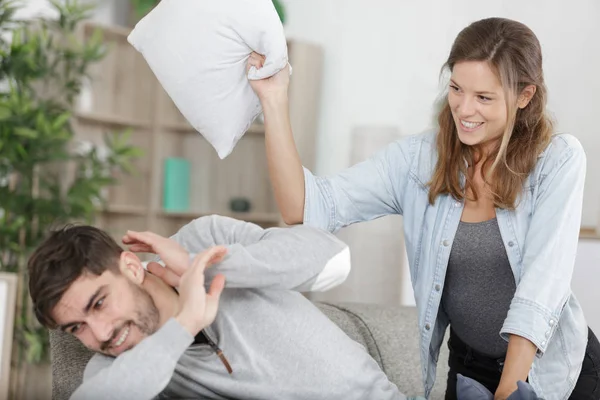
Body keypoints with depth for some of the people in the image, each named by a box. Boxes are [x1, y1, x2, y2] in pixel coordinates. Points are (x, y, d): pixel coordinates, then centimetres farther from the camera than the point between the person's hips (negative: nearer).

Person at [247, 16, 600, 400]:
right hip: (470, 368, 3)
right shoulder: (418, 158, -9)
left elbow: (542, 285, -22)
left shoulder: (559, 159, -15)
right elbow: (306, 207, -16)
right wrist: (275, 100, -23)